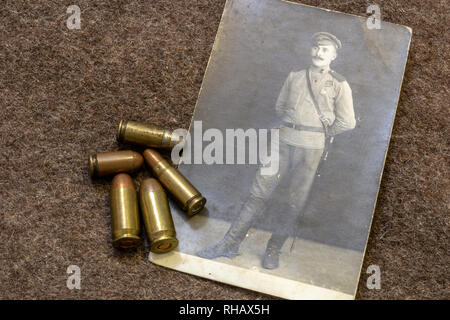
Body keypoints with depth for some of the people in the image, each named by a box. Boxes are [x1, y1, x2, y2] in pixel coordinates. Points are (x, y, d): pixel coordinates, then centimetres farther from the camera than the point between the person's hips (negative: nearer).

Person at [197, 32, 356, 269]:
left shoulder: (339, 85, 0)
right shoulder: (294, 78, 11)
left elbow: (347, 122, 0)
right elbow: (280, 107, 22)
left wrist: (321, 133, 6)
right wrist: (295, 124, 9)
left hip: (311, 148, -2)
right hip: (284, 142, 3)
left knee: (295, 202, 0)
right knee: (259, 191, -1)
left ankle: (273, 250, 14)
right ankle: (230, 244, 3)